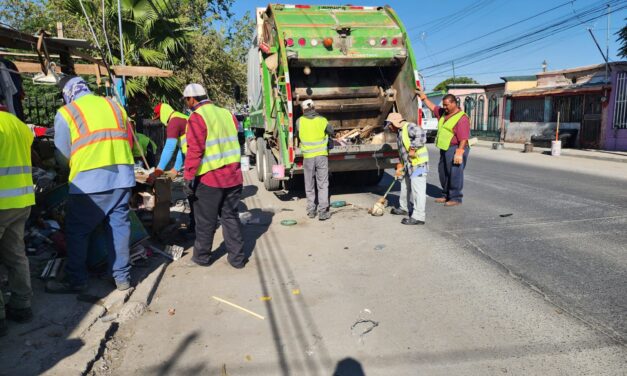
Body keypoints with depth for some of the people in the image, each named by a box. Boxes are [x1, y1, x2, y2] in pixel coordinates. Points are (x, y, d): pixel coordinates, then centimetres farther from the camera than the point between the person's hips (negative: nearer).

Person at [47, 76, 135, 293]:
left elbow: (63, 153, 2)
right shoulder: (114, 106, 14)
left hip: (89, 181, -4)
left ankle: (76, 281, 18)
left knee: (77, 231, 9)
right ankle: (122, 277, 19)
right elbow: (130, 140, 14)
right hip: (122, 177, 5)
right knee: (119, 227, 11)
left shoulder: (65, 113, 1)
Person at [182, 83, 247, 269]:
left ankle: (202, 256, 25)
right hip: (233, 176, 6)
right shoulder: (227, 114, 10)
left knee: (205, 221, 10)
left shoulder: (197, 117, -10)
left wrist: (188, 178, -13)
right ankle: (237, 258, 17)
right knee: (231, 217, 14)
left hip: (209, 179, -6)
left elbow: (194, 151, -17)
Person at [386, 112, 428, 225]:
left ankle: (418, 217, -9)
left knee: (418, 190, -10)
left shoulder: (409, 127, -11)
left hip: (418, 163, -11)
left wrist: (413, 148, -25)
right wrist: (400, 166, 20)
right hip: (409, 165, 11)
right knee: (405, 186, 23)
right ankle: (404, 208, 41)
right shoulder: (400, 132, 20)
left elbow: (421, 135, -31)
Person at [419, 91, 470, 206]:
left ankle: (456, 198, 5)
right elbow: (433, 107, 30)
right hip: (444, 149, 10)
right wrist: (424, 98, 30)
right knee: (443, 173, 15)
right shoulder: (443, 113, 12)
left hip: (455, 149, -9)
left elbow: (463, 139, -21)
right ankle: (446, 195, 28)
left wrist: (459, 153, -26)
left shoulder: (462, 118, -16)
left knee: (455, 174, -4)